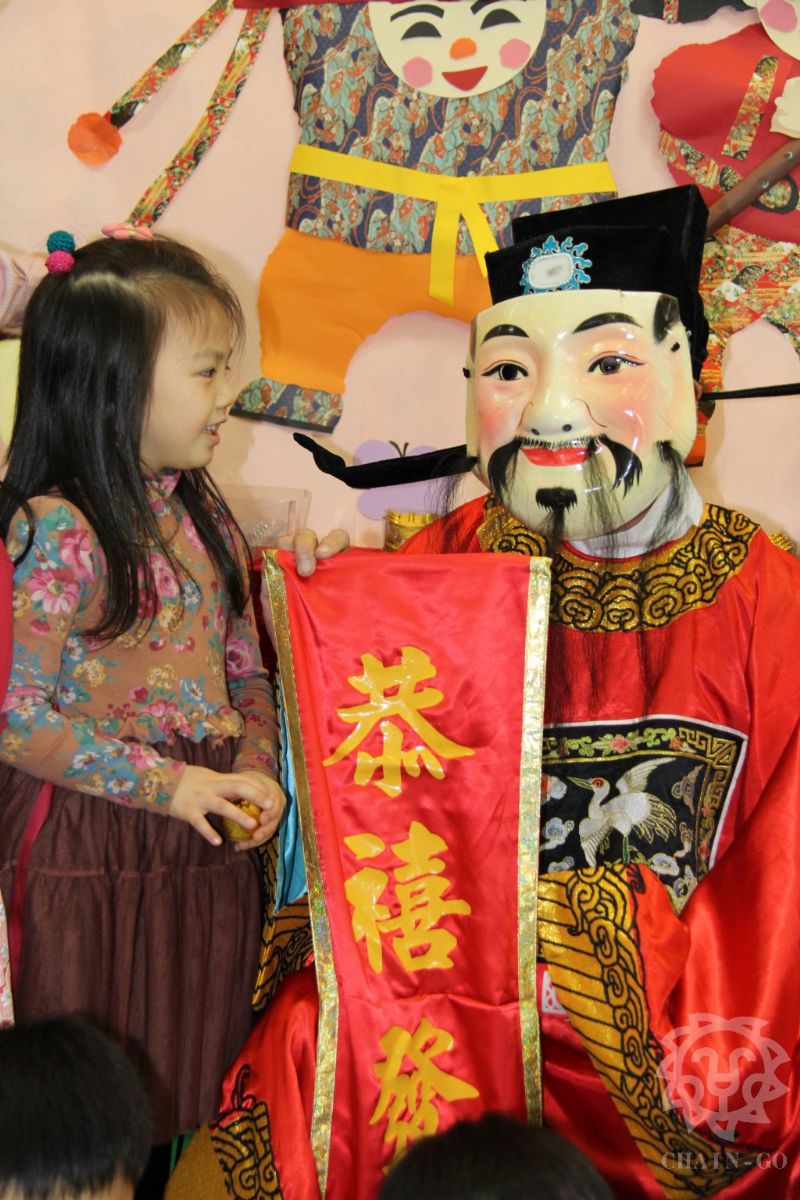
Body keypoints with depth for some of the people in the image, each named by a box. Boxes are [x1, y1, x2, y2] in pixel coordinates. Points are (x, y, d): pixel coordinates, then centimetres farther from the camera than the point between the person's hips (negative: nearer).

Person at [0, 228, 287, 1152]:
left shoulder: (201, 514, 7)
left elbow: (245, 671, 13)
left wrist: (255, 768, -5)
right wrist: (168, 786, -19)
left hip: (209, 848, 7)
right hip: (90, 850, -7)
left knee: (200, 1079, 17)